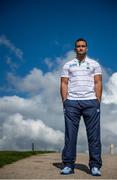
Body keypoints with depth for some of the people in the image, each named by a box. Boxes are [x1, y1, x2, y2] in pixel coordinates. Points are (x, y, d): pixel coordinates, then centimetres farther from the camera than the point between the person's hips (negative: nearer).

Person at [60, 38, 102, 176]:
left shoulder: (94, 64, 15)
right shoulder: (68, 65, 17)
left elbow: (98, 83, 7)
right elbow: (64, 84, 10)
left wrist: (97, 100, -5)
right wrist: (65, 101, -2)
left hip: (91, 102, 0)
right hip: (72, 102, 1)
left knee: (94, 134, -4)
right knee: (70, 134, -2)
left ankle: (95, 166, -1)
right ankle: (68, 165, 1)